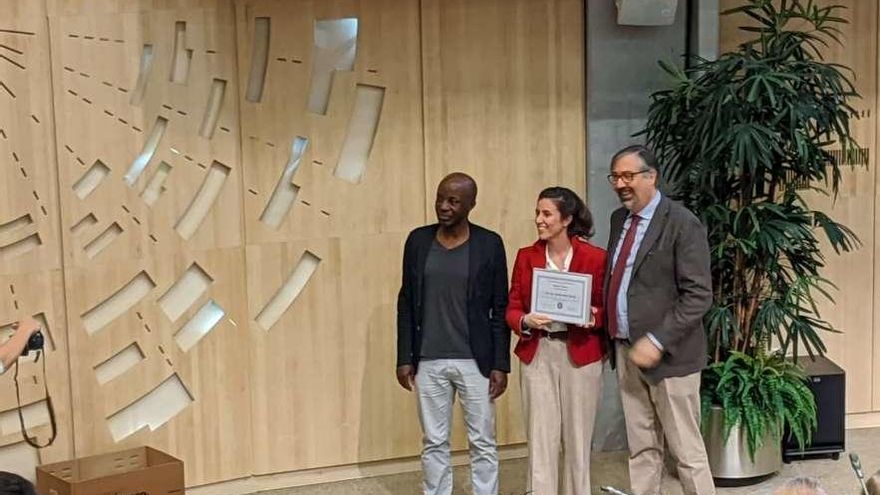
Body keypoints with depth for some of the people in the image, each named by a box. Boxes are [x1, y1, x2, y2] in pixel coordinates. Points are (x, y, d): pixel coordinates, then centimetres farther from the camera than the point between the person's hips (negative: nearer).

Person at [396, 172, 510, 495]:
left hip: (475, 361, -2)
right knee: (434, 443, 10)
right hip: (429, 362, 2)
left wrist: (500, 363, -6)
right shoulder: (418, 240, 1)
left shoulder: (489, 244, -5)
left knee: (483, 443, 5)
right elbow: (406, 302, 6)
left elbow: (500, 308, -2)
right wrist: (405, 358, 2)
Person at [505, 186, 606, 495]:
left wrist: (593, 318, -20)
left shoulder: (595, 257, -5)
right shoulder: (526, 257, 3)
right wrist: (525, 321, -16)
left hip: (580, 355, -2)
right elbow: (512, 308, 4)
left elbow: (607, 308, 0)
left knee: (577, 436, 9)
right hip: (537, 354, 2)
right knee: (540, 437, 4)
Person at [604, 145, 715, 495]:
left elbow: (699, 295, -18)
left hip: (667, 355, -7)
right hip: (626, 350, 7)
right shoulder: (619, 219, 10)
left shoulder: (681, 224, -14)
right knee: (641, 448, 15)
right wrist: (602, 313, 6)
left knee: (686, 450, 2)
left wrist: (657, 341, -22)